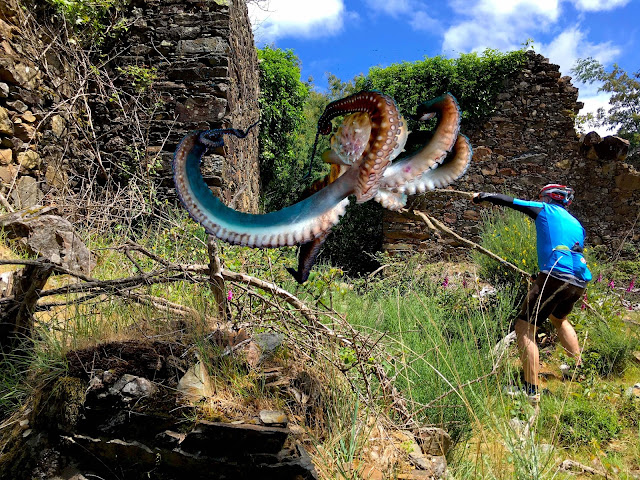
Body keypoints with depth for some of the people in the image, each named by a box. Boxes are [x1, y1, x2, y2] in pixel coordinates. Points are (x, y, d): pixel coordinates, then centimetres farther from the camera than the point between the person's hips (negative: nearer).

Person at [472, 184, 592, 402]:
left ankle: (531, 391, -9)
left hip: (556, 277, -8)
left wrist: (482, 196, 26)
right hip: (579, 282, 8)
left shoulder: (545, 210, 9)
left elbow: (509, 201, 10)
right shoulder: (576, 224, 27)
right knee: (558, 318, 35)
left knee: (524, 328, -4)